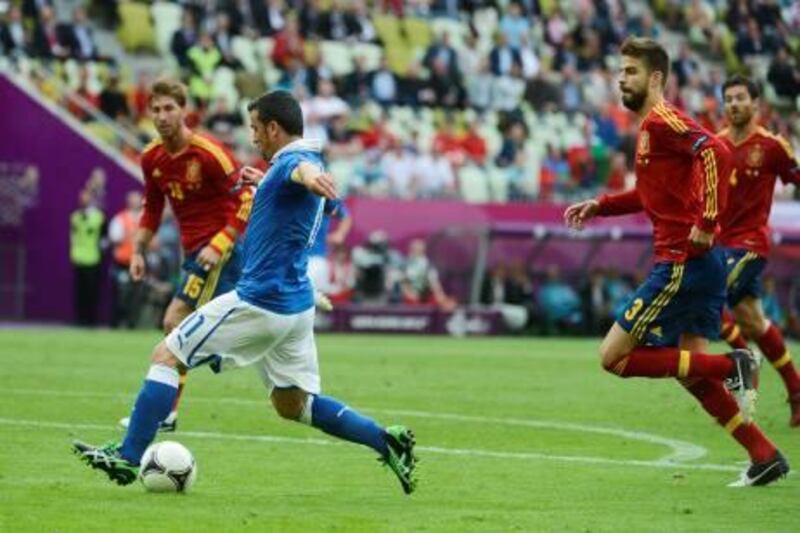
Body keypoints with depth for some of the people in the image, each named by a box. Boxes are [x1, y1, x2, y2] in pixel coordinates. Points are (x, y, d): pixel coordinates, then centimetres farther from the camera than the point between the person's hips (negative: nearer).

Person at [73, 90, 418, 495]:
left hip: (258, 302, -10)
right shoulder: (294, 163, 14)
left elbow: (303, 167, -44)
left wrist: (308, 177, -66)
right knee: (294, 405, 16)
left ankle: (128, 458, -3)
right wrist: (264, 183, 51)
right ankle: (387, 442, 6)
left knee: (166, 356, -1)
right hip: (296, 306, 10)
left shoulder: (289, 161, -16)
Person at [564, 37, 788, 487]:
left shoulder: (661, 121, -11)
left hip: (683, 261, -10)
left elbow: (715, 152, -28)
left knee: (614, 357, -6)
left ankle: (732, 366, -10)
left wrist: (707, 223, -29)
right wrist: (600, 206, 24)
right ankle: (766, 458, 12)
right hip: (700, 264, 10)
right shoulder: (652, 125, 19)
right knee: (693, 373, 13)